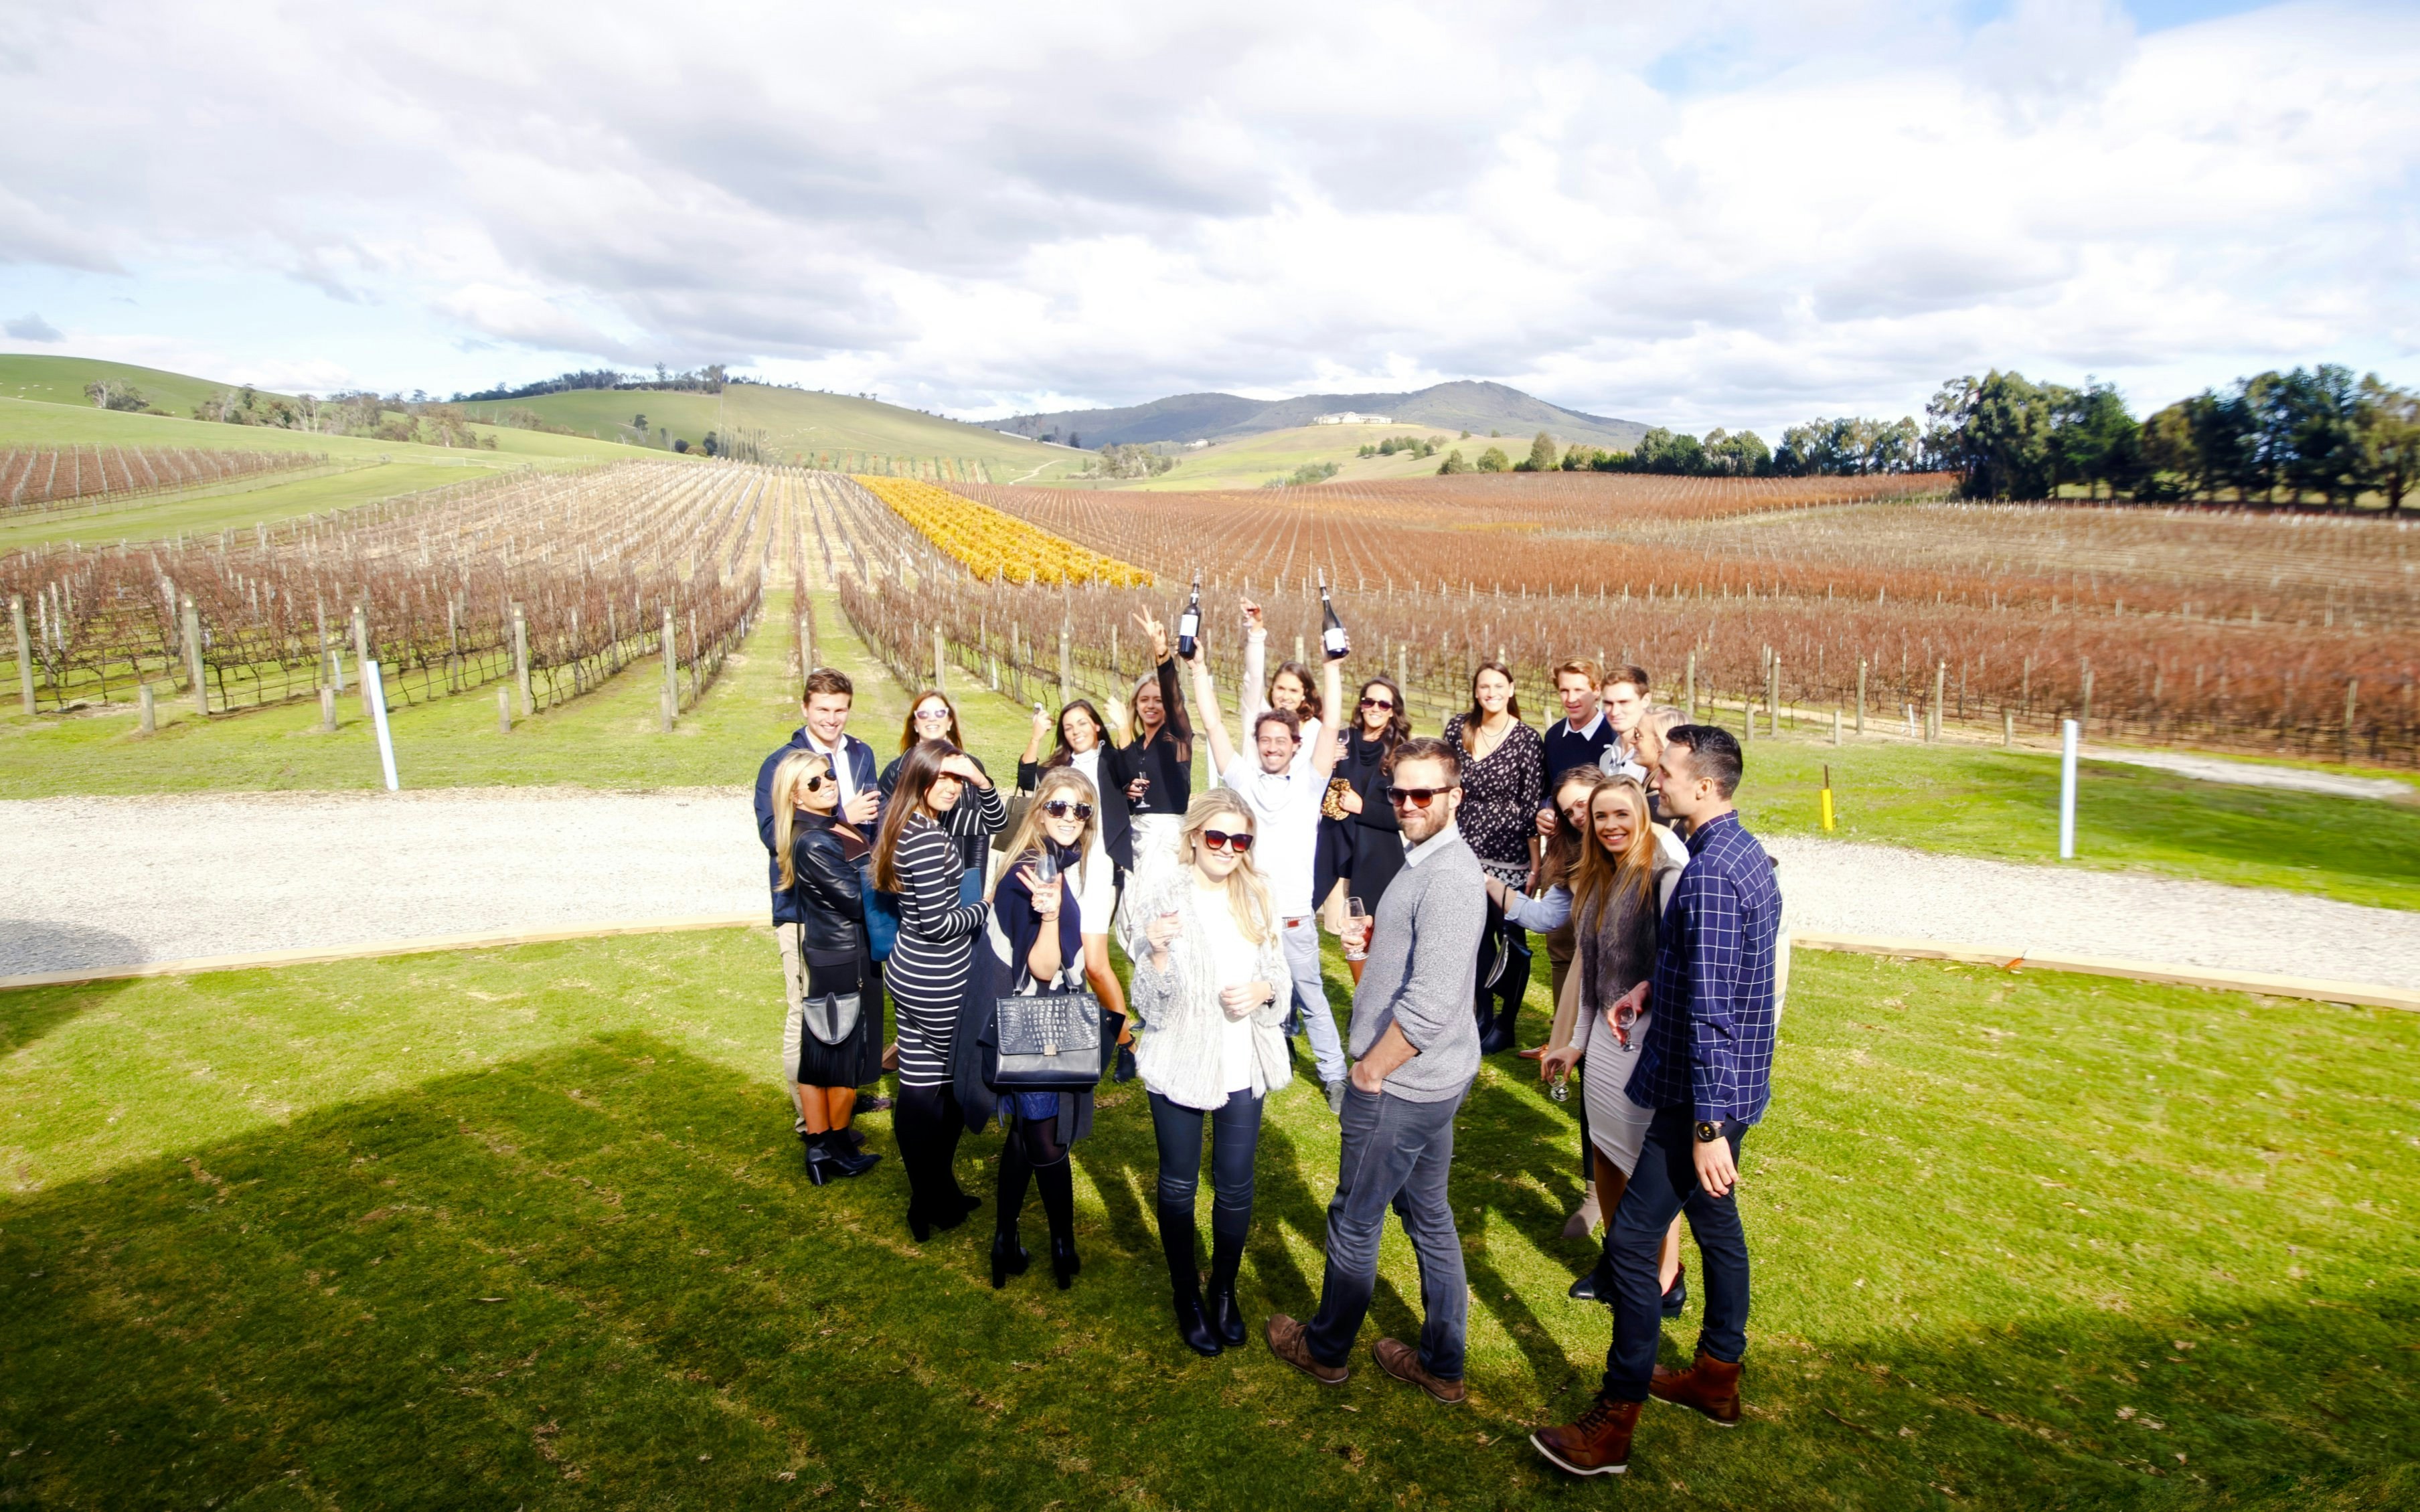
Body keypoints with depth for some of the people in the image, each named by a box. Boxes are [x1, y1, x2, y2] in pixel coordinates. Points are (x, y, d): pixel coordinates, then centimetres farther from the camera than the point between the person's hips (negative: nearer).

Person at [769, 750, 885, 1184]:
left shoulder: (832, 825, 5)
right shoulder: (814, 843, -24)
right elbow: (857, 899, -22)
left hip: (821, 952, 9)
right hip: (845, 958, -9)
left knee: (819, 1045, 15)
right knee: (849, 1050, 6)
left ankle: (819, 1140, 28)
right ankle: (838, 1148, 23)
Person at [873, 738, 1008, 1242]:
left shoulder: (911, 826, 6)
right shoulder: (930, 839, -23)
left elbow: (998, 820, 13)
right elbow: (936, 923, -23)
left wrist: (980, 780, -4)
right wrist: (986, 908, -8)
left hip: (907, 973, 9)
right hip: (937, 982, -9)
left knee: (918, 1085, 15)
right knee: (953, 1084, 10)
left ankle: (927, 1198, 29)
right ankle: (938, 1204, 24)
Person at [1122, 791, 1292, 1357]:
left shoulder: (1257, 897, -1)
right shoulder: (1160, 896, -12)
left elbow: (1279, 975, 9)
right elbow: (1151, 1002, -12)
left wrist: (1262, 991, -13)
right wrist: (1156, 951, -31)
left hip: (1243, 1064, 3)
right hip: (1178, 1063, -2)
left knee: (1236, 1185, 13)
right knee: (1179, 1185, 13)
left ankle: (1225, 1290, 36)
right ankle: (1187, 1296, 35)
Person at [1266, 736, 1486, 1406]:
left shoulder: (1448, 877, -25)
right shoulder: (1430, 861, 9)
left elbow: (1430, 1003, -30)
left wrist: (1370, 1068, -19)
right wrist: (1377, 942, 9)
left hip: (1400, 1083, -10)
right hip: (1434, 1076, 10)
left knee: (1354, 1220, 10)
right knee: (1428, 1215, 20)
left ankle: (1325, 1349, 31)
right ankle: (1441, 1364, 35)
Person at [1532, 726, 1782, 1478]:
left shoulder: (1709, 875, -25)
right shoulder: (1746, 852, 8)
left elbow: (1712, 1013, -27)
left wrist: (1707, 1128, -25)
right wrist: (1650, 987, 8)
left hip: (1701, 1096, -10)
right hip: (1736, 1084, 10)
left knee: (1632, 1240, -3)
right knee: (1716, 1223, 22)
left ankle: (1613, 1422, 7)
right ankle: (1718, 1375, 39)